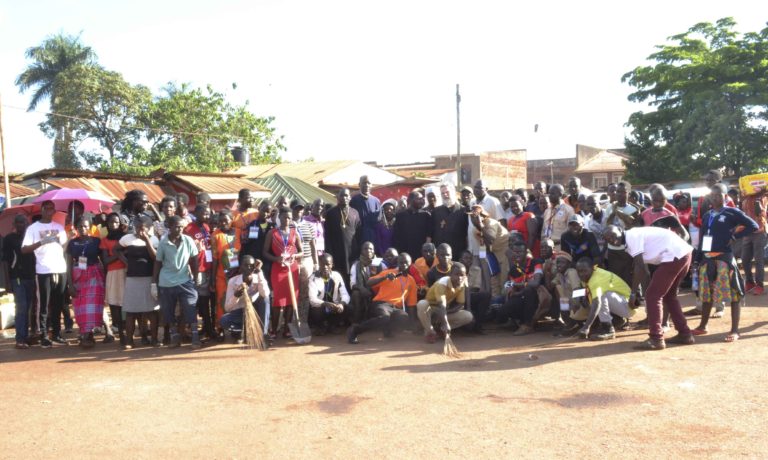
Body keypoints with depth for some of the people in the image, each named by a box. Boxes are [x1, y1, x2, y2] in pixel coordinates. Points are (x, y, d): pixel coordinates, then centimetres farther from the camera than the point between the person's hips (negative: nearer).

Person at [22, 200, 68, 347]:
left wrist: (60, 240, -4)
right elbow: (24, 249, -8)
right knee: (44, 305, -1)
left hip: (61, 270, 4)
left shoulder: (59, 227, 14)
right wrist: (41, 242, -19)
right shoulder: (33, 228, 1)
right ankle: (44, 336, 4)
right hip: (44, 271, -4)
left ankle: (56, 334, 16)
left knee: (58, 305, 9)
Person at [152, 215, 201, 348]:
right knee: (168, 312, 9)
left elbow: (194, 261, 2)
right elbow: (157, 264, -1)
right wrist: (153, 283, 0)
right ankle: (175, 336, 24)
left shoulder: (188, 241, -7)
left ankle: (195, 337, -2)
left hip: (185, 281, 0)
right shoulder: (163, 243, -9)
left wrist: (196, 279, 3)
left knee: (191, 311, -7)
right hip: (166, 283, 0)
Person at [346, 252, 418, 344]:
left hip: (396, 308, 3)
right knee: (385, 317, -40)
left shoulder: (411, 280, 16)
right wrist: (385, 277, -16)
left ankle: (389, 329, -3)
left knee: (404, 317, -35)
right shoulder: (388, 272, 6)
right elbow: (369, 283, -2)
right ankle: (354, 330, -23)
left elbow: (412, 303, 18)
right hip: (382, 303, -3)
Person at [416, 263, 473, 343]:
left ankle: (442, 329, -4)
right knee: (422, 304, -40)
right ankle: (429, 331, -18)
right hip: (431, 308, -5)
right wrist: (445, 324, -57)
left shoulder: (462, 285, -14)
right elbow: (442, 306, -44)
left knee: (468, 316, -18)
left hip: (446, 311, 5)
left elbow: (460, 305, -10)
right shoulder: (442, 284, -32)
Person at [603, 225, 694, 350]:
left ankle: (656, 339, -6)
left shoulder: (631, 236, -9)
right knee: (669, 295, 23)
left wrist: (633, 293, -11)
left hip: (674, 255, -10)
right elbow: (644, 269, 20)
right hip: (684, 252, 10)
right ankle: (684, 334, 28)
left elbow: (639, 267, -13)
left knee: (652, 296, -6)